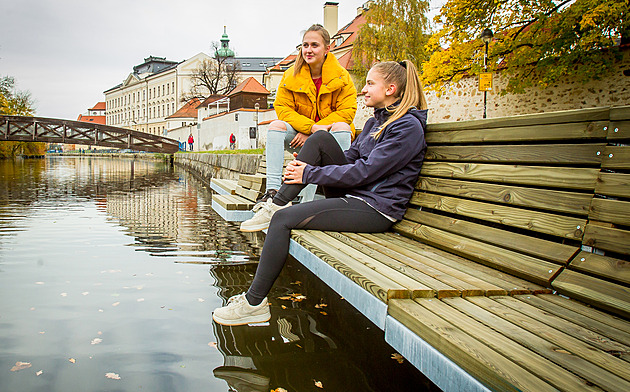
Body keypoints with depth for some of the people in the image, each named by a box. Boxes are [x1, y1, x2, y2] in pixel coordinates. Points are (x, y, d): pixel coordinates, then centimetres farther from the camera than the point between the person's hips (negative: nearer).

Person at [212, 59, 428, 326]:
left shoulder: (408, 127, -11)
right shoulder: (376, 122, 18)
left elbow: (364, 172, -18)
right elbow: (349, 157, 16)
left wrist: (310, 174, -12)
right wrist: (302, 165, 0)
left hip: (375, 209, -9)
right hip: (352, 197, 9)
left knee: (284, 220, -20)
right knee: (320, 138, -5)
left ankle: (254, 303, -12)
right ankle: (277, 203, -4)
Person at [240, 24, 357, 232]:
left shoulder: (341, 76, -4)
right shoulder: (291, 76, 2)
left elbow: (346, 111, -11)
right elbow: (283, 108, -4)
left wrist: (311, 133, -19)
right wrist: (311, 127, -23)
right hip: (300, 134, 2)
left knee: (342, 128, -34)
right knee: (276, 126, -24)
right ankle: (272, 189, -34)